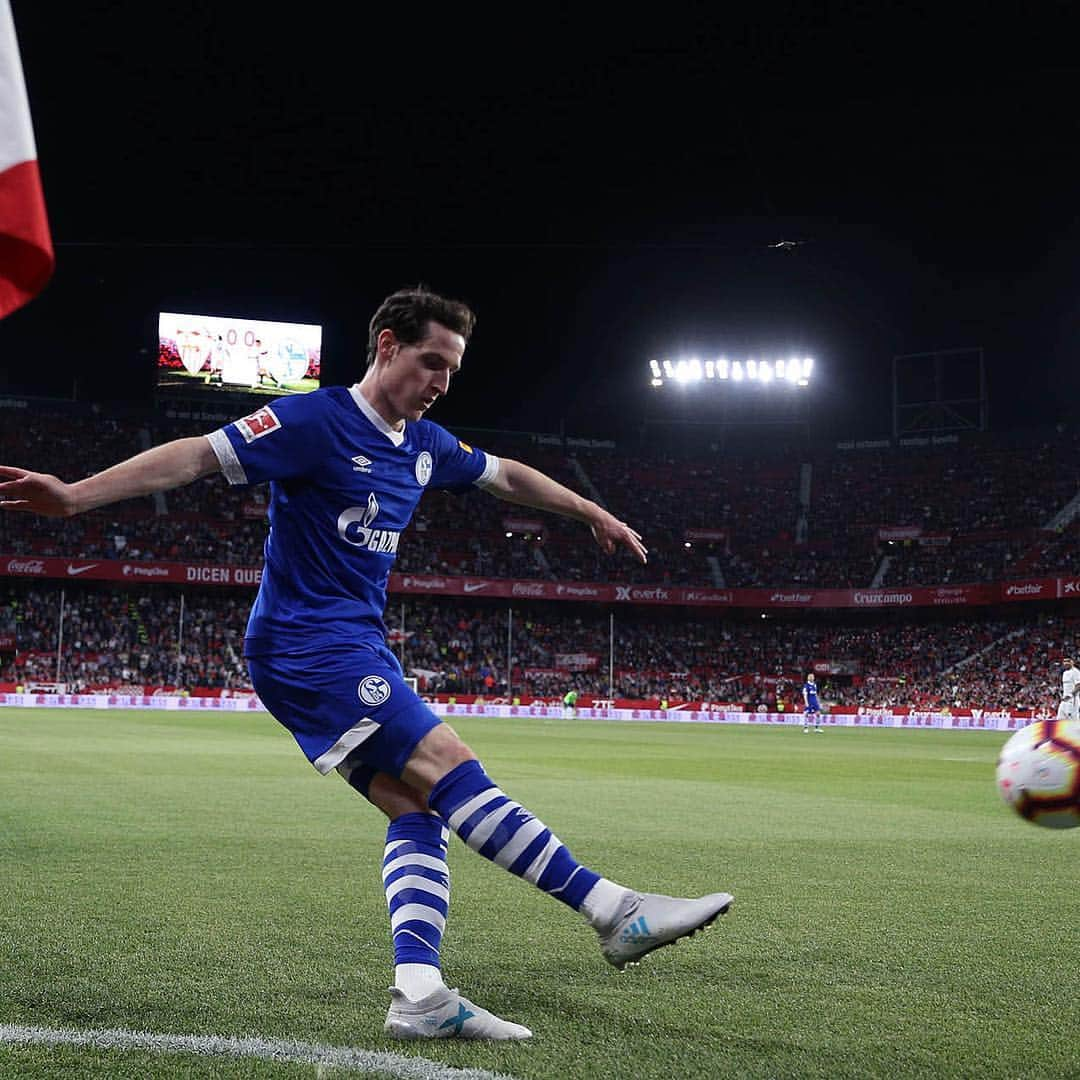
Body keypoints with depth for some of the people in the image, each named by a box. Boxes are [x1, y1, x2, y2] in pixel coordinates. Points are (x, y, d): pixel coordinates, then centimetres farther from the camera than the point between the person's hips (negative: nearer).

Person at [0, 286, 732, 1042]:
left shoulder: (424, 444, 13)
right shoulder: (316, 421, -11)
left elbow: (506, 475, 29)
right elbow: (199, 456, -17)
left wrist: (593, 514, 37)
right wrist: (74, 496, -25)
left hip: (355, 648, 9)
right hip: (308, 643, -9)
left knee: (417, 811, -4)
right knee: (449, 766, -16)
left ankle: (418, 993, -8)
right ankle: (613, 910, -16)